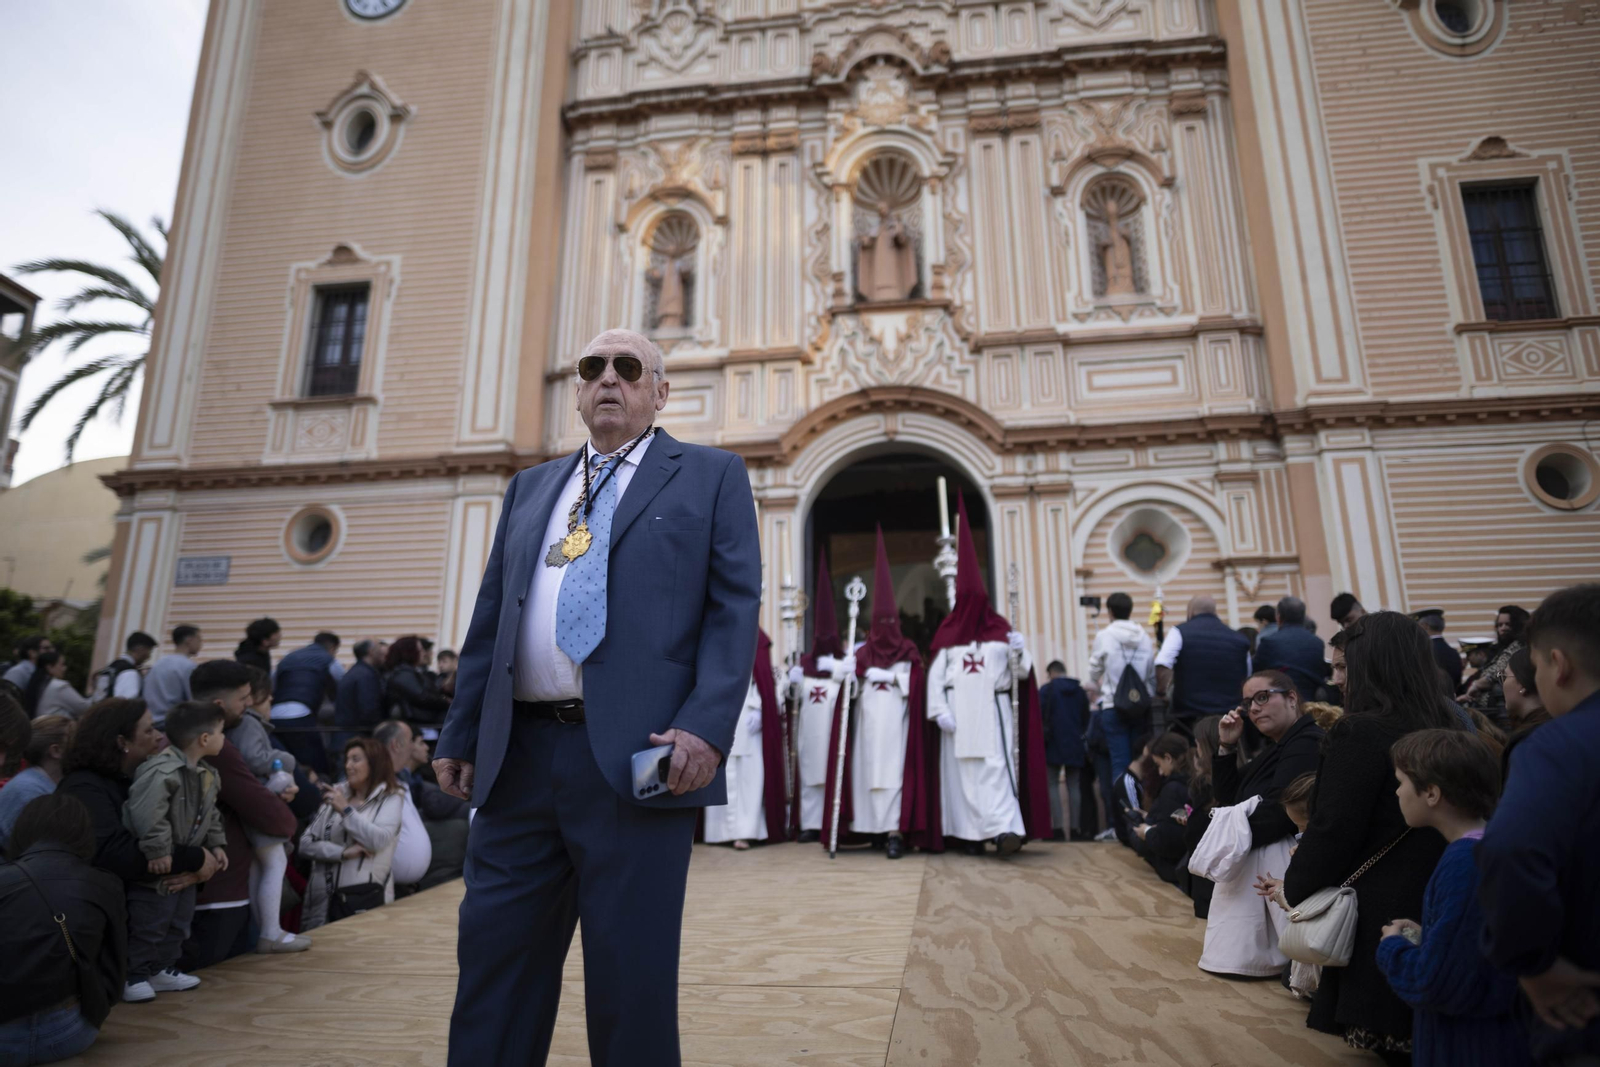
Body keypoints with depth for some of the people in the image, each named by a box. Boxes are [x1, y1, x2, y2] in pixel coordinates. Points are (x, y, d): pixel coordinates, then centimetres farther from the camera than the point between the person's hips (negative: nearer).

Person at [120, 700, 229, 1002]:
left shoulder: (206, 775, 6)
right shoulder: (161, 771, -26)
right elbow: (147, 813, -33)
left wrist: (216, 844, 8)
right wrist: (157, 850, -32)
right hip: (155, 865, -9)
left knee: (179, 920, 18)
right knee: (148, 923, 1)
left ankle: (162, 968, 31)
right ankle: (134, 975, 16)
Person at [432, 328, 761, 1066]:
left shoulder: (712, 476, 6)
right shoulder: (530, 487, 21)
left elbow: (735, 607, -4)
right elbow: (488, 618, 18)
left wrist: (706, 727, -16)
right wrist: (460, 735, 12)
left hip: (638, 756, -4)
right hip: (518, 756, 5)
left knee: (630, 973, 5)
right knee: (495, 960, 12)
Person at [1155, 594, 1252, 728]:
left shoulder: (1180, 632, -1)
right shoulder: (1239, 640, 10)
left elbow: (1161, 666, -16)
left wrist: (1167, 692, -1)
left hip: (1190, 718, -3)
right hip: (1229, 717, 3)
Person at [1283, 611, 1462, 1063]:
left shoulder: (1361, 733, -18)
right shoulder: (1445, 729, 6)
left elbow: (1333, 827, -17)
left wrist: (1293, 886, -2)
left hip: (1376, 922, -8)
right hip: (1433, 912, 8)